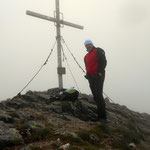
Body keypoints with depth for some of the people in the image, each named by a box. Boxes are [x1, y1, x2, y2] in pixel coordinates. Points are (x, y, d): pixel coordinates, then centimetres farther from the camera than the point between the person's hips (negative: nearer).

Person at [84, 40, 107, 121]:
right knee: (95, 96, 5)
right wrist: (87, 75, 10)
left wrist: (100, 72, -15)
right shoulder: (86, 56, 21)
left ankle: (103, 117, -14)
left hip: (98, 76, -7)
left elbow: (103, 62, -9)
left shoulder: (98, 51, 0)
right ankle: (100, 115, 10)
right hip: (91, 77, 7)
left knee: (98, 95, -15)